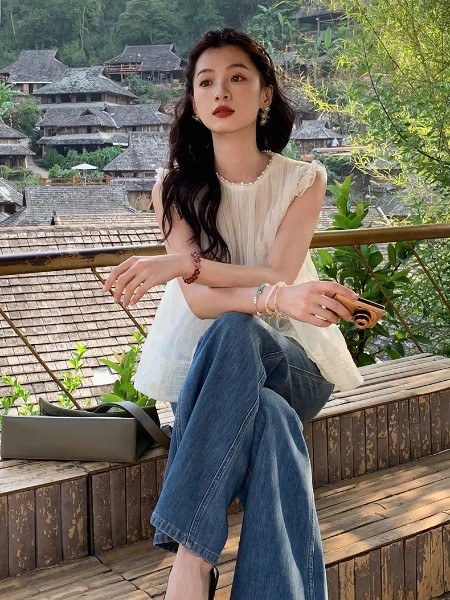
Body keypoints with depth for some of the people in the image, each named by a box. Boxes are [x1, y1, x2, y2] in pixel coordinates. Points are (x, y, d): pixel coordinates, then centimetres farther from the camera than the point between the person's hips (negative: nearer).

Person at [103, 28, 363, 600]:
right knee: (272, 423, -38)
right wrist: (276, 299, -34)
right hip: (207, 366, 0)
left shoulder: (302, 180, 0)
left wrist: (182, 263, -27)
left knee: (234, 332, -38)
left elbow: (278, 275, -15)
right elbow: (199, 300, -14)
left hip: (292, 364, 0)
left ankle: (190, 554, -40)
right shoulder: (176, 186, 0)